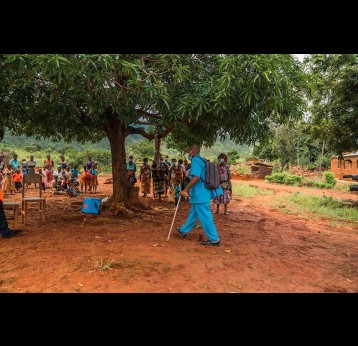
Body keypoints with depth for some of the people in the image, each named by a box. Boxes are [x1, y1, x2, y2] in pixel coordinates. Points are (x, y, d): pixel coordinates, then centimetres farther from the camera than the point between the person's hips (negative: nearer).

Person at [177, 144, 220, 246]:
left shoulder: (196, 160, -14)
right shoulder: (203, 160, 15)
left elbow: (196, 177, -25)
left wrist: (185, 190, -20)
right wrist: (190, 189, 28)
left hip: (200, 195, -10)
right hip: (202, 194, 10)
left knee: (205, 216, -3)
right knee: (193, 213, 20)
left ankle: (214, 239, 4)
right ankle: (184, 231, 35)